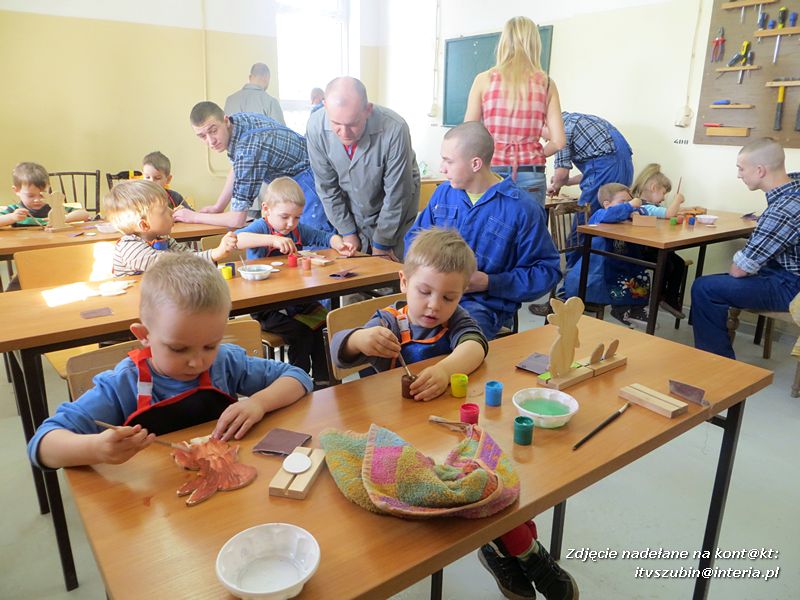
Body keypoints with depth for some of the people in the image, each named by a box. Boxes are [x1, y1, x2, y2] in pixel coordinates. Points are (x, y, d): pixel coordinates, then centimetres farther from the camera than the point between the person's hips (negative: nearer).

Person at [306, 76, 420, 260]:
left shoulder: (394, 129, -31)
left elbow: (396, 194, -21)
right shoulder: (316, 126, -20)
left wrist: (381, 244, -12)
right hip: (351, 214, 3)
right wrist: (347, 232, -3)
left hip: (395, 215, -3)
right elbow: (327, 186, -7)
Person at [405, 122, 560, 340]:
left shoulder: (522, 208, -5)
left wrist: (490, 283, -12)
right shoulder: (443, 193, 11)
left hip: (485, 304, -4)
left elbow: (547, 271, -2)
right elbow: (415, 236, 23)